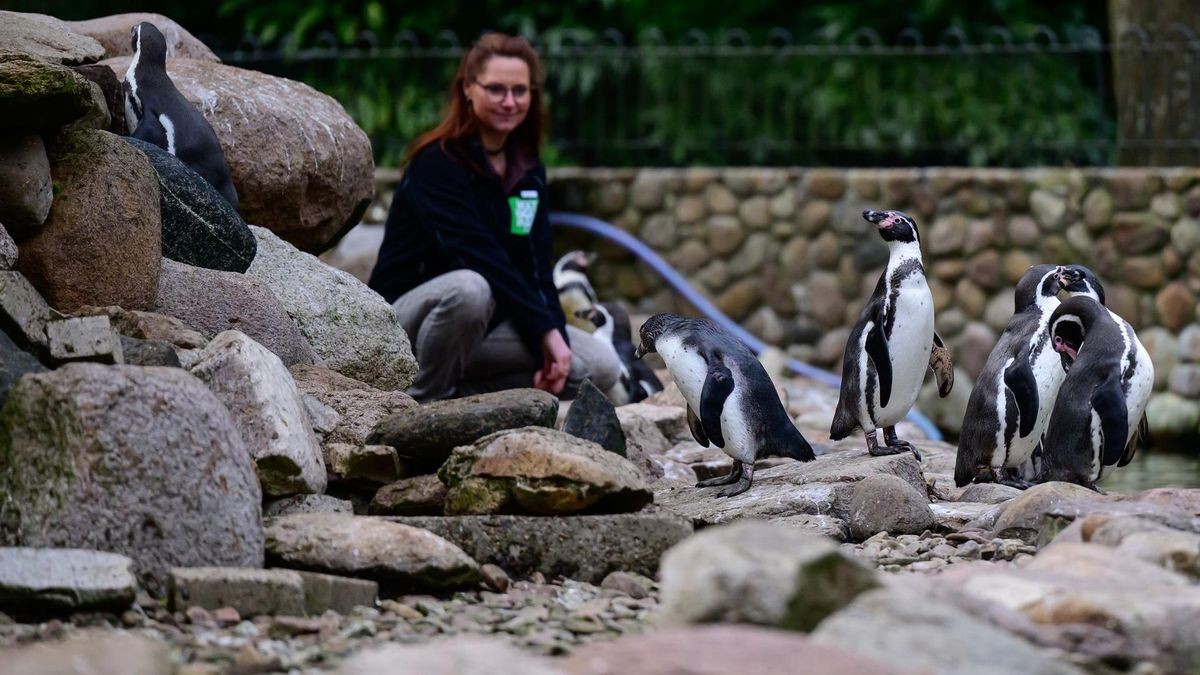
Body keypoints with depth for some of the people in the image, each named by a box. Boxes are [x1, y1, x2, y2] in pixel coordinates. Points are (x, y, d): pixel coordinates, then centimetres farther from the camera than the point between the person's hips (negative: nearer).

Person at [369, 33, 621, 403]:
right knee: (469, 288, -41)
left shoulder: (528, 171, 7)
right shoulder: (437, 163, -16)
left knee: (601, 368, -11)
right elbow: (480, 258, -25)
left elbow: (537, 265, 1)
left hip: (488, 322, 7)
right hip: (407, 315, -7)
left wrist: (555, 338, -16)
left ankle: (458, 390, -2)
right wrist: (546, 331, -28)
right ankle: (426, 401, -16)